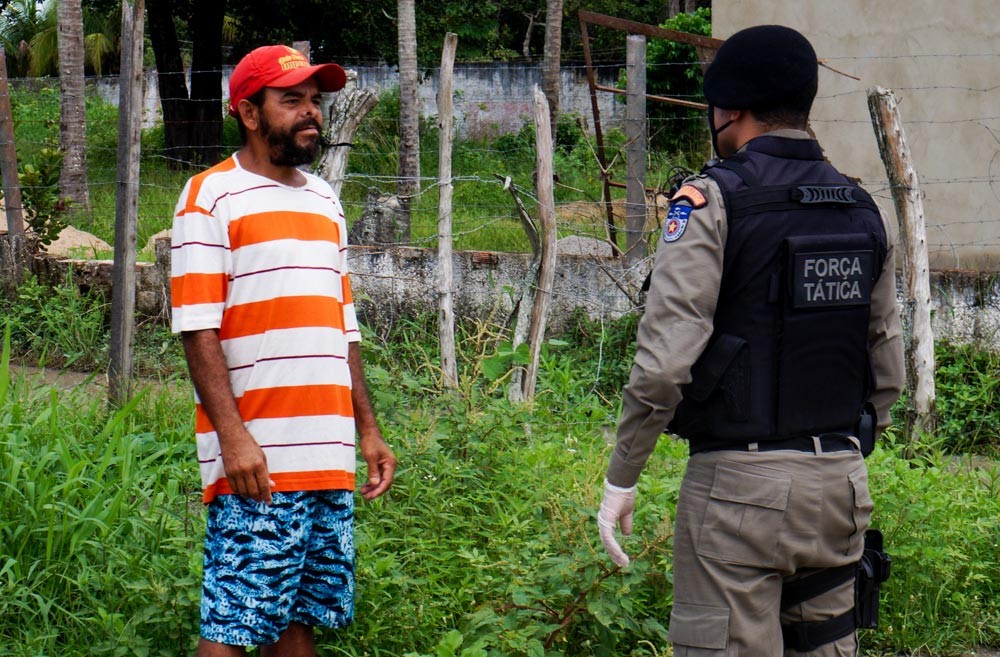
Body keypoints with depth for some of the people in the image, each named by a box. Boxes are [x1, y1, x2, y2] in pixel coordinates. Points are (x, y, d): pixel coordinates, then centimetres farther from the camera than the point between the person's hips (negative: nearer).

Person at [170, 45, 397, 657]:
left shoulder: (325, 200, 19)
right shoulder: (212, 196, -2)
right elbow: (198, 331, -9)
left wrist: (368, 430, 16)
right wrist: (233, 438, -18)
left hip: (330, 461, 7)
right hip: (257, 461, -7)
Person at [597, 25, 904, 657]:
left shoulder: (710, 202, -10)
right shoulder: (864, 212, 9)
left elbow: (664, 361, -17)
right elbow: (888, 371, 14)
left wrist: (621, 478, -7)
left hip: (738, 484, -6)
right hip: (841, 485, 7)